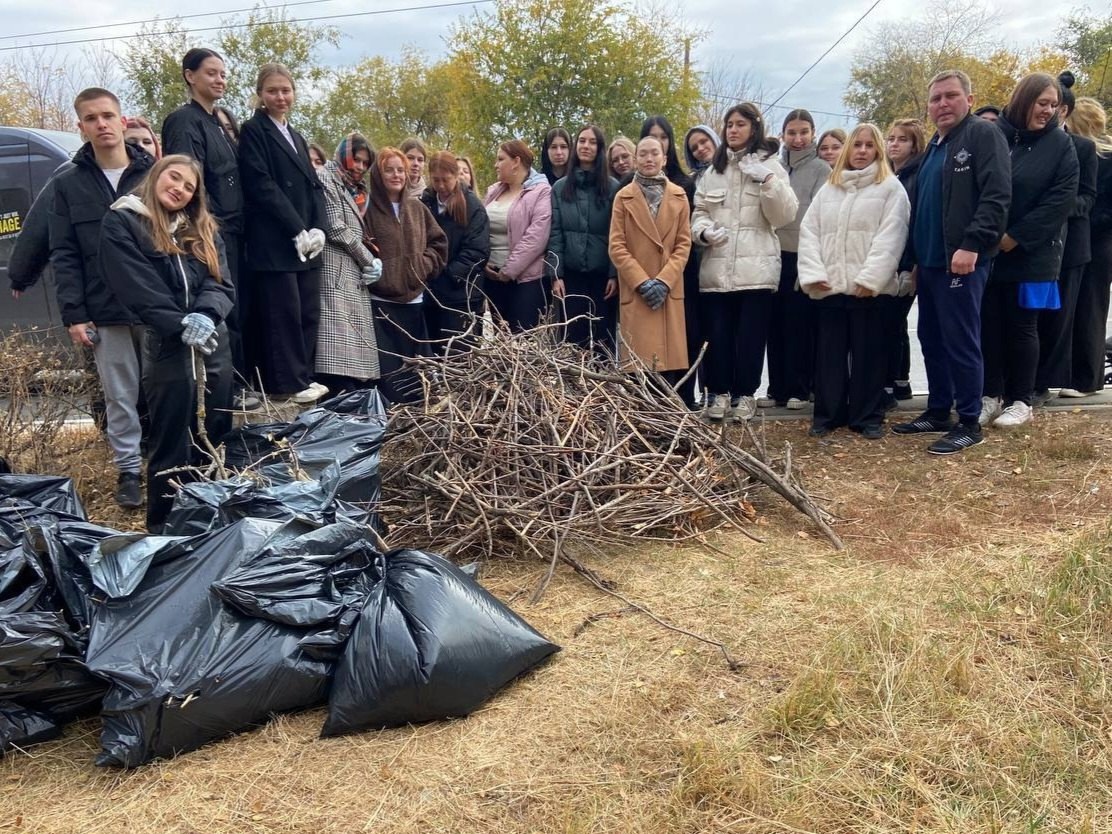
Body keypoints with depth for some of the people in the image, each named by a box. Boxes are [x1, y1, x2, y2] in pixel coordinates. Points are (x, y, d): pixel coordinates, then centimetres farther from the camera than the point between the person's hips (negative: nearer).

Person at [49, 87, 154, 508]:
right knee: (120, 397, 6)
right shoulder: (68, 184, 5)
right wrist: (73, 314, -5)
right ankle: (128, 470, 18)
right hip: (106, 312, 1)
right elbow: (64, 257, 3)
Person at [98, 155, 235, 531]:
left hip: (215, 343, 5)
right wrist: (181, 325, -19)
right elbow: (137, 288, -10)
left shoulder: (203, 228, 16)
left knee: (218, 439, 11)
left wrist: (205, 316, -17)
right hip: (166, 346, -5)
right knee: (173, 445, 1)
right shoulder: (121, 224, 1)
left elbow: (222, 284, 3)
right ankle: (164, 529, 14)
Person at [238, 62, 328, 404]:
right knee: (284, 312, -6)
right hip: (274, 242, -7)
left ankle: (304, 376, 15)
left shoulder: (296, 138, 22)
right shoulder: (253, 130, -1)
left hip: (307, 242, 7)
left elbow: (314, 186, 16)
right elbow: (261, 186, -11)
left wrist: (317, 229, -1)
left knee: (309, 312, 6)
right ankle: (287, 384, 1)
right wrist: (297, 230, -14)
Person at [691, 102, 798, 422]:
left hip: (756, 267, -2)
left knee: (751, 334, -1)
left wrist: (768, 181, -16)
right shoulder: (713, 171, 16)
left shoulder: (770, 166, 8)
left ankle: (744, 394, 11)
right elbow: (699, 212, 15)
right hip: (717, 267, 2)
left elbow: (784, 215, -2)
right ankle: (718, 392, 12)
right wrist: (704, 230, -7)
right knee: (718, 333, 1)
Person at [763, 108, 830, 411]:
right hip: (775, 254, 4)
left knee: (800, 325, 0)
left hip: (801, 256, -4)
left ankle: (799, 389, 8)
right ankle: (777, 388, 14)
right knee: (775, 324, 6)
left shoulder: (821, 170, 1)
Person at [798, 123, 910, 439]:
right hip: (829, 286, 4)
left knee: (868, 353, 2)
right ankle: (827, 415, 15)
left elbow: (890, 237, -7)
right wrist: (813, 274, -5)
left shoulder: (891, 188, 4)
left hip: (869, 288, -3)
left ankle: (868, 418, 11)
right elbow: (809, 232, 9)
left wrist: (870, 278, -17)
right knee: (829, 353, 6)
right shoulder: (827, 189, 17)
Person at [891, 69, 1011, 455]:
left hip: (962, 261, -9)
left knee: (960, 341, -6)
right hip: (929, 261, 9)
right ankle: (938, 411, 24)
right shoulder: (934, 148, 20)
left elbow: (997, 196, -16)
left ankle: (969, 423, 2)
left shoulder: (983, 135, -5)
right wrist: (912, 257, 20)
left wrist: (972, 244, -25)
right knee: (931, 339, 13)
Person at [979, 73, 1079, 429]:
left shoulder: (1060, 144, 1)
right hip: (987, 250, 1)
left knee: (1021, 327, 5)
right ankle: (991, 395, 17)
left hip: (1031, 253, -1)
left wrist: (1016, 236, -14)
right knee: (989, 325, 4)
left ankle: (1021, 400, 15)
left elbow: (1062, 197, -7)